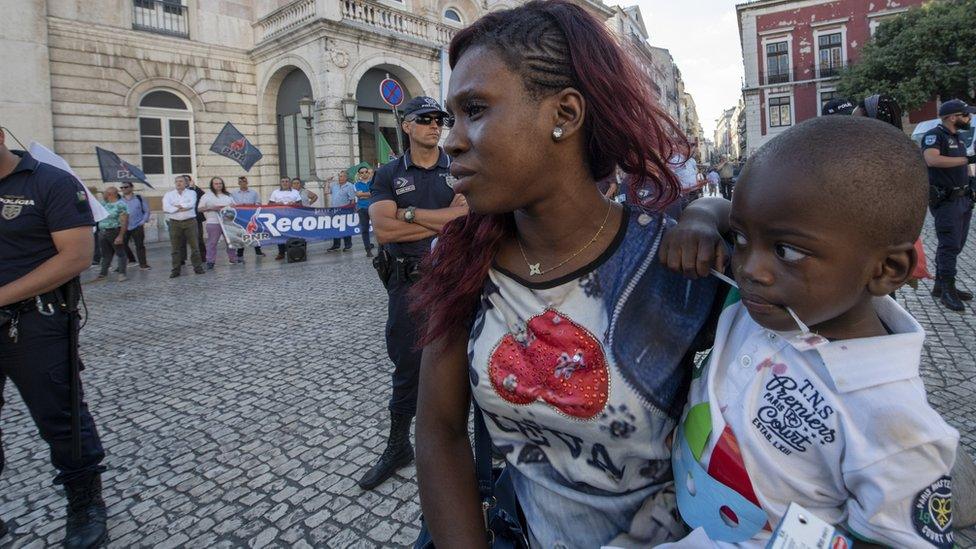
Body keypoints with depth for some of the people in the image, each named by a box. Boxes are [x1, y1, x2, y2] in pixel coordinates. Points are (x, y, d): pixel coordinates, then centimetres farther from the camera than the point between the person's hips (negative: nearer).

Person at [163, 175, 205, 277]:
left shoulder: (191, 193, 10)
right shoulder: (168, 195, 12)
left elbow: (191, 204, -10)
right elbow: (166, 208, -5)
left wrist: (178, 206, -7)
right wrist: (183, 208, -9)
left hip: (190, 222, -1)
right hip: (175, 223, 1)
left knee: (194, 245, -1)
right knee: (175, 248, 3)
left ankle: (198, 267, 6)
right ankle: (176, 269, 8)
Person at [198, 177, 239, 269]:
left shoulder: (228, 195, 16)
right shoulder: (207, 196, 2)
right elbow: (199, 209, -1)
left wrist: (232, 207, -3)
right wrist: (211, 208, -15)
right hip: (213, 223, -4)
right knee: (212, 242, -3)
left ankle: (233, 258, 19)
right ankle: (210, 262, 1)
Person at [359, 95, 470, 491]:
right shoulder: (388, 175, 3)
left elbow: (467, 220, -13)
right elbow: (383, 230, -11)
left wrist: (408, 214, -12)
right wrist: (442, 219, -11)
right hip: (407, 282, 1)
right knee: (406, 365, 12)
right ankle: (398, 447, 30)